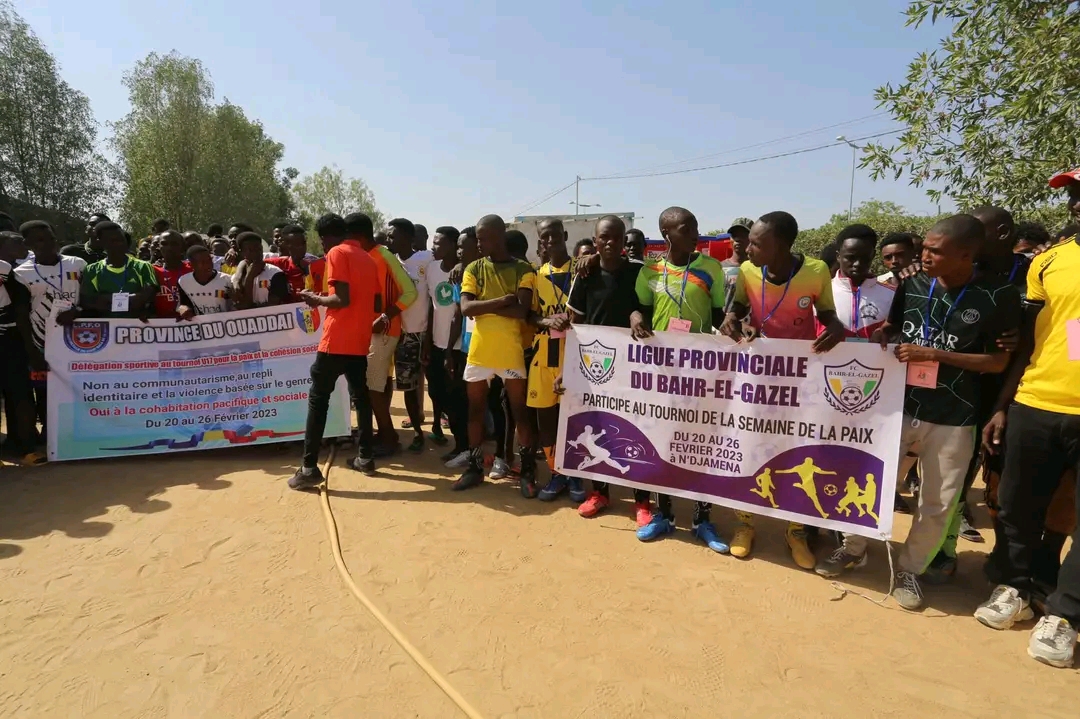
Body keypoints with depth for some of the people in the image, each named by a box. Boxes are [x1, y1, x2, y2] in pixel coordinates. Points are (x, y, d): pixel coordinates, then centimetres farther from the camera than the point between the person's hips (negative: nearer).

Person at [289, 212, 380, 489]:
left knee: (318, 399, -2)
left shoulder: (337, 253, -6)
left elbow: (342, 299, -17)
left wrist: (317, 299, -2)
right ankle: (365, 457, 20)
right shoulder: (368, 259, 15)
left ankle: (309, 468, -3)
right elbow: (377, 304, 15)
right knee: (360, 397, 15)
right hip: (360, 341, 7)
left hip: (337, 341, -7)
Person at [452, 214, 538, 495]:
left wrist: (484, 307, -11)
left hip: (510, 351, -3)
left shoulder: (523, 269, -2)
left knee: (519, 410, 5)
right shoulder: (473, 269, 5)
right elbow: (466, 308, -8)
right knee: (475, 409, 11)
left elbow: (522, 311, -14)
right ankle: (474, 466, 24)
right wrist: (502, 300, -16)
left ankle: (528, 470, 16)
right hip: (478, 350, 3)